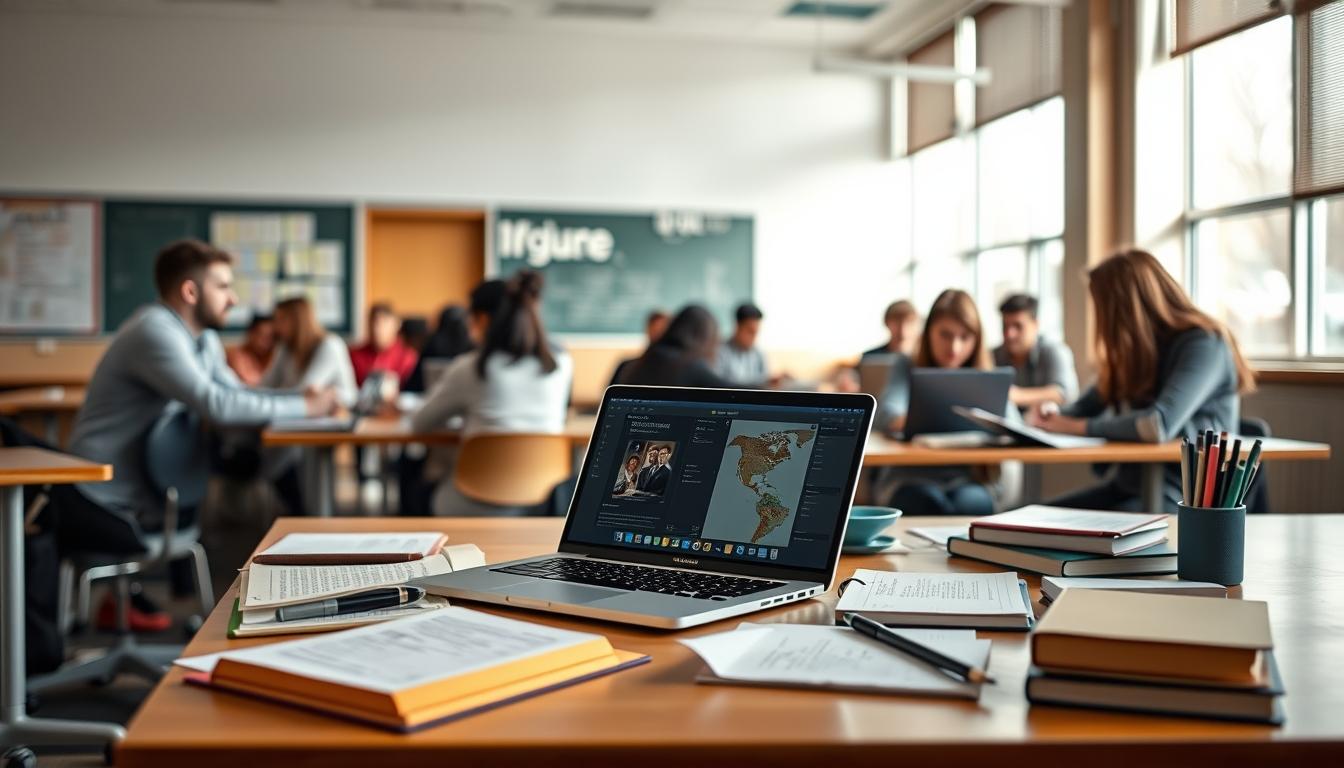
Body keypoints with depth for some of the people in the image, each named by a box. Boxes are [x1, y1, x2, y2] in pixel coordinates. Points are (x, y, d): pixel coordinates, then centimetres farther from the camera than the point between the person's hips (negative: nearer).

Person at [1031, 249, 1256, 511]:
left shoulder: (1203, 344, -15)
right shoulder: (1138, 347, 10)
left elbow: (1159, 426, -30)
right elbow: (1091, 402, 20)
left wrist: (1076, 426, -19)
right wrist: (1053, 419, -3)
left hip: (1178, 496, -8)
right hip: (1126, 484, 8)